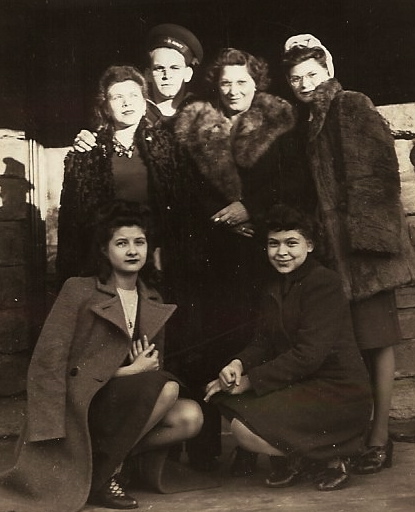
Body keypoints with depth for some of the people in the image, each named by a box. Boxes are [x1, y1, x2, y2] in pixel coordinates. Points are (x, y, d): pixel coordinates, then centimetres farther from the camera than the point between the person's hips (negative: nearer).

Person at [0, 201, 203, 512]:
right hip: (78, 405, -6)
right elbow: (47, 361, -12)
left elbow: (155, 367, 15)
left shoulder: (154, 305, 11)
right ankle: (101, 474, -13)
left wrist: (146, 366, -13)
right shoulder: (79, 291, -5)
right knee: (167, 388, -27)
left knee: (190, 416, -19)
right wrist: (132, 370, -15)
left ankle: (107, 459, -6)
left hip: (125, 405, 6)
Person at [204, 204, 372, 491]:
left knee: (246, 431, -21)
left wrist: (249, 380, -20)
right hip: (300, 385, 9)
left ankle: (330, 459, -1)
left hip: (338, 393, -9)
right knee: (224, 395, 4)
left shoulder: (324, 282, -15)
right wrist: (237, 365, -14)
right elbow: (263, 342, 8)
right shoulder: (277, 285, 12)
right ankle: (291, 459, 10)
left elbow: (308, 354, -22)